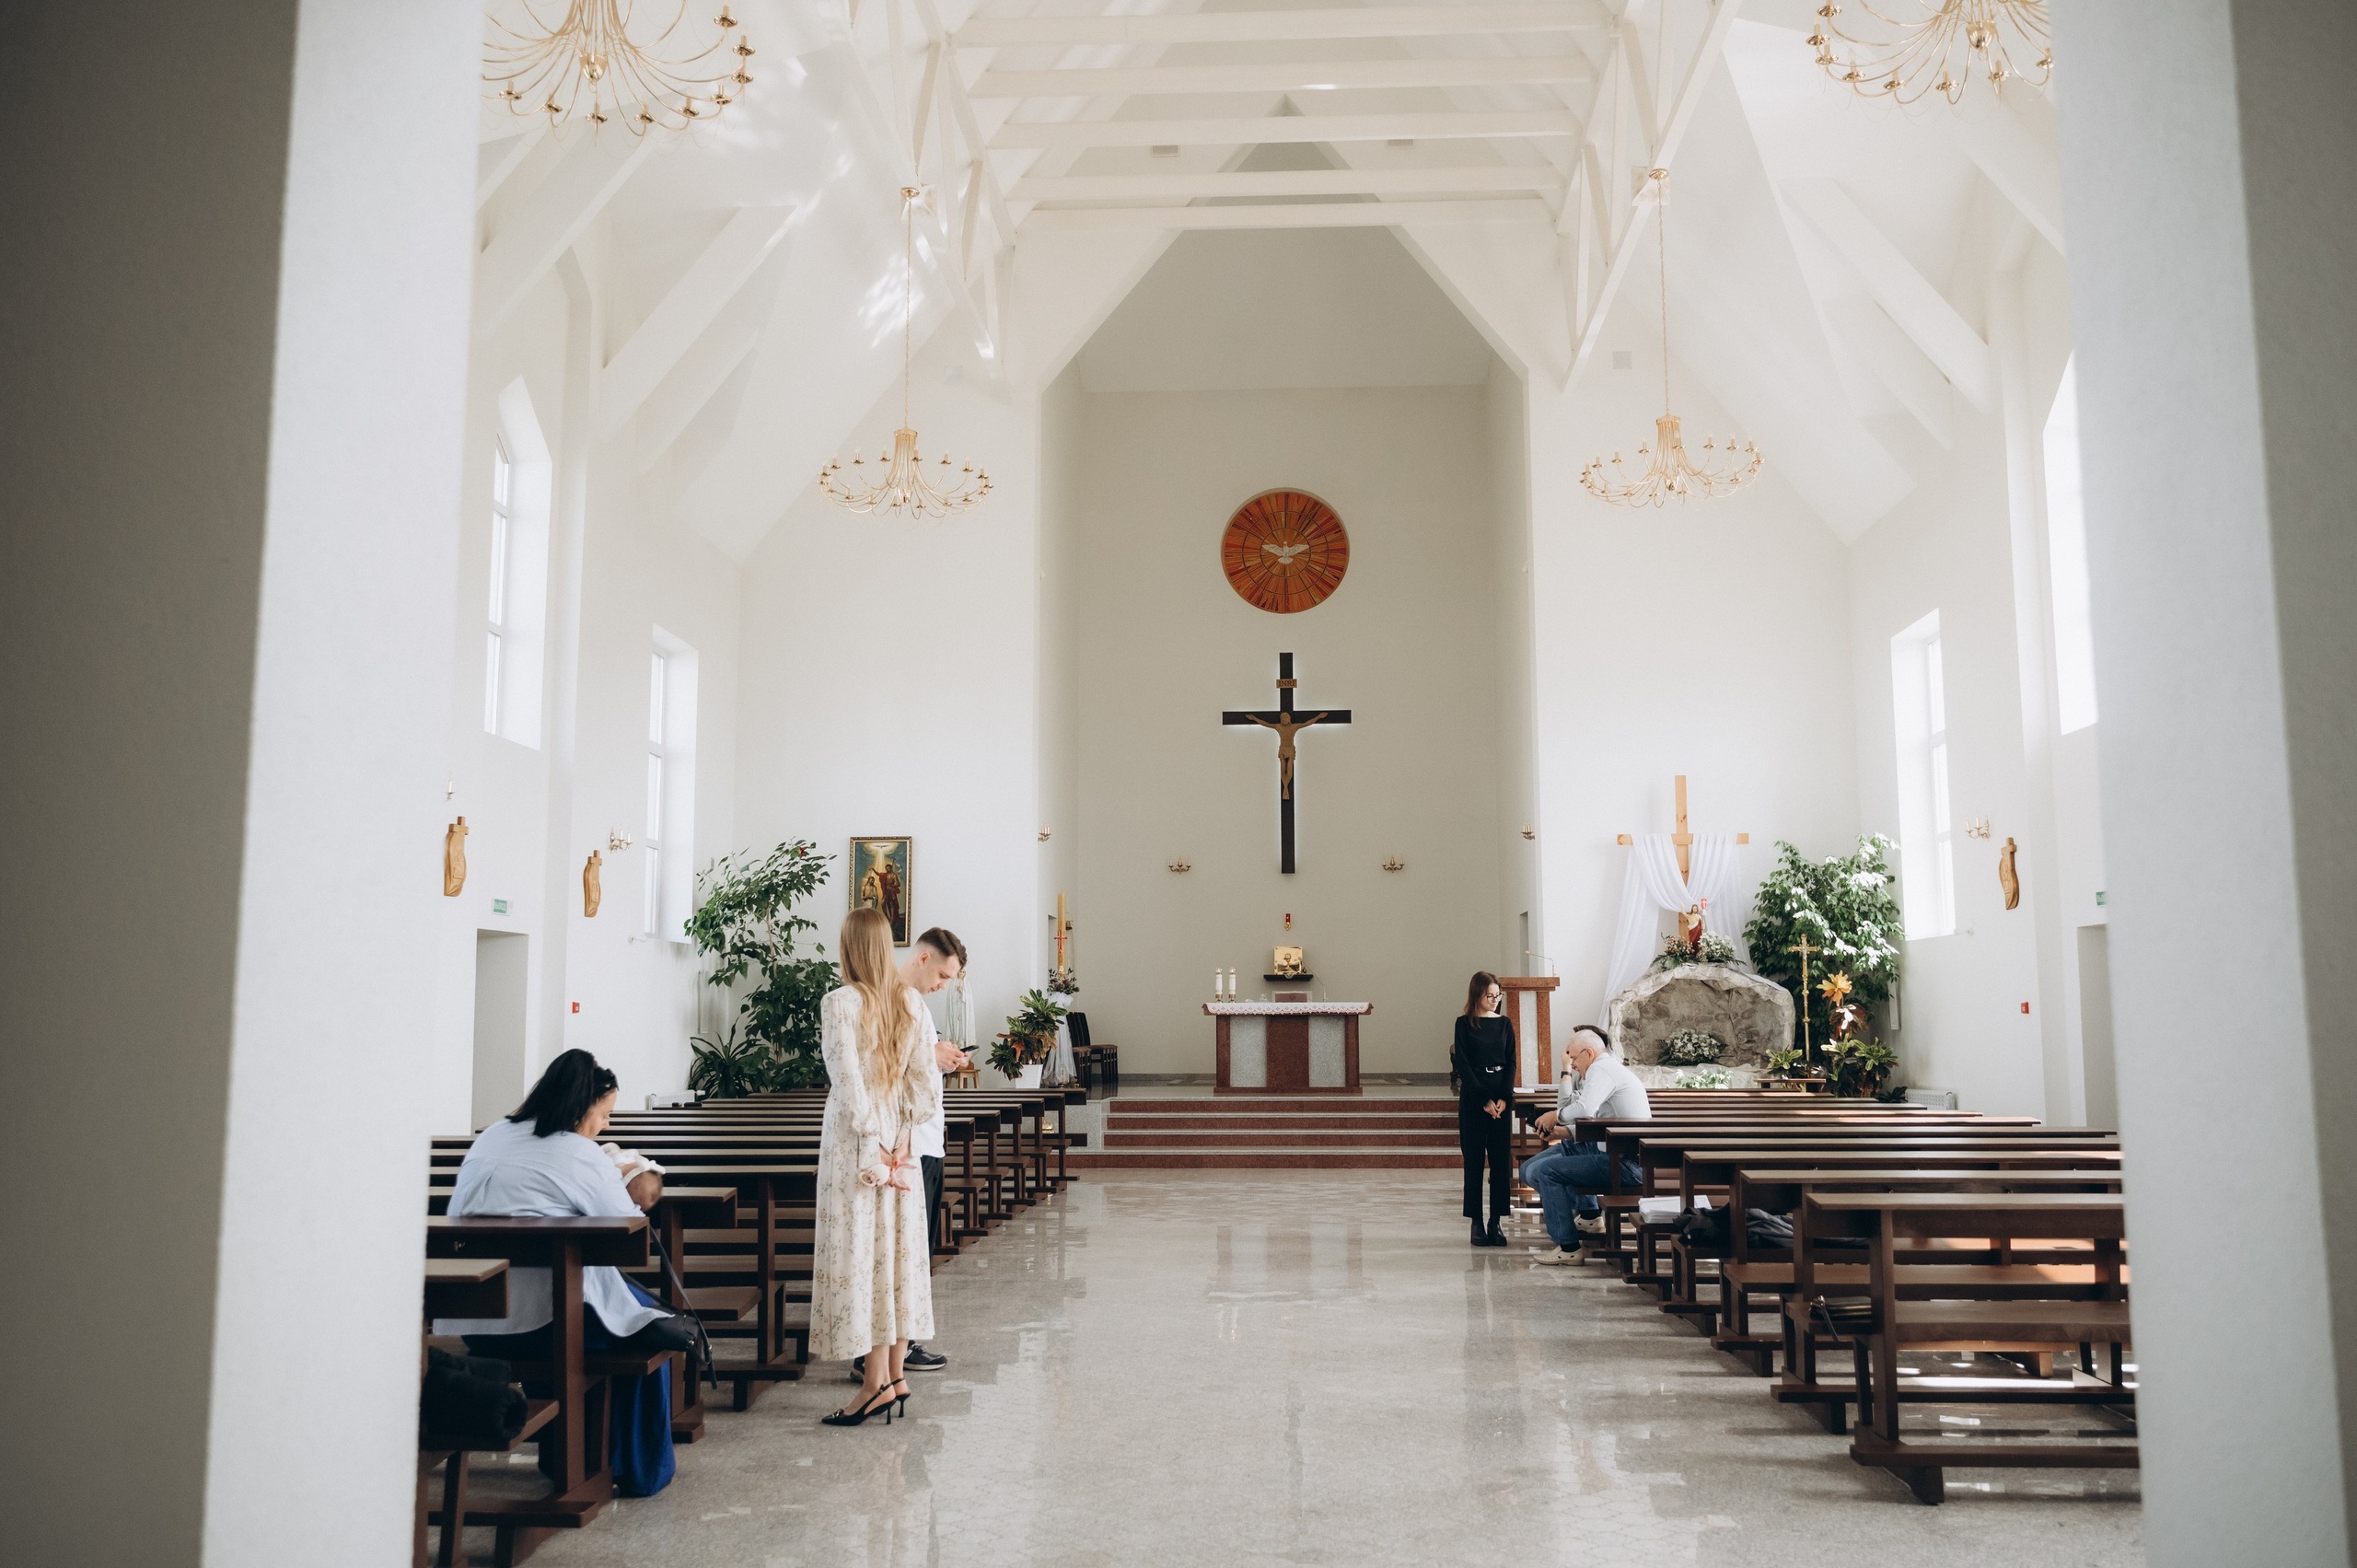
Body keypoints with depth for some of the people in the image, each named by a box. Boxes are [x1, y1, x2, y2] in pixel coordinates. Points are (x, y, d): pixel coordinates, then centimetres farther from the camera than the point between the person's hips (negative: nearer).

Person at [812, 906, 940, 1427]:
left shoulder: (839, 1003, -12)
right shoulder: (911, 1003, 5)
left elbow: (848, 1082, -17)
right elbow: (927, 1082, 3)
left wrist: (872, 1140, -12)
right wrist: (902, 1133, 4)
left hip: (855, 1142, -6)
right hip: (899, 1140, 6)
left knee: (859, 1253, -1)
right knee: (897, 1248, 10)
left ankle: (876, 1381, -1)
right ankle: (895, 1375, 16)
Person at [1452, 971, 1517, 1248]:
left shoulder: (1505, 1023, 8)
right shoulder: (1464, 1023, -1)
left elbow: (1511, 1063, 6)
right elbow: (1463, 1065, -5)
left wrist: (1504, 1098, -8)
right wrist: (1484, 1100, -12)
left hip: (1502, 1099, 3)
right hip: (1473, 1098, -3)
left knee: (1500, 1160, 1)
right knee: (1474, 1160, -1)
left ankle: (1496, 1221, 6)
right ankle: (1477, 1222, 3)